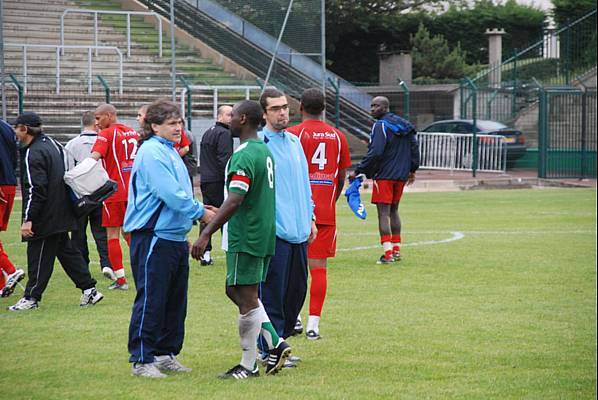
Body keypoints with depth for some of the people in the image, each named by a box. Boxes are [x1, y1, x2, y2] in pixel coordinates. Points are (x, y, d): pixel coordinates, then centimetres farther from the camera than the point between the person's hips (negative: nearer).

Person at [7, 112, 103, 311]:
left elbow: (34, 190, -23)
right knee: (67, 251, 14)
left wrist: (28, 219, -22)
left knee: (38, 257, -2)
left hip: (45, 218, -10)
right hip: (62, 215, 10)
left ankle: (31, 297, 4)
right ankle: (89, 289, 14)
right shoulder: (52, 144, 11)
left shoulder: (33, 154, -18)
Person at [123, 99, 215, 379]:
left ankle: (166, 354, 20)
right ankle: (141, 360, -2)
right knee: (150, 301, -6)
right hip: (153, 238, -10)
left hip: (175, 238, 10)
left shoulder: (170, 152, 17)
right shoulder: (151, 153, -14)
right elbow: (170, 194, -20)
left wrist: (184, 231, 19)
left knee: (175, 301, 12)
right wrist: (201, 213, -9)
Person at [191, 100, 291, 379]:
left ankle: (248, 366, 3)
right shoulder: (265, 152, 13)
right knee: (236, 291, 18)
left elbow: (235, 201, -26)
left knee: (246, 298, -3)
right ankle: (275, 344, 13)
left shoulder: (243, 157, -18)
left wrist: (206, 233, -26)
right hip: (263, 236, 10)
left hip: (244, 238, -10)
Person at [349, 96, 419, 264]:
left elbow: (375, 153, -21)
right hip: (401, 175, 8)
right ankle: (396, 250, 20)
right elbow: (414, 147, 15)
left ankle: (387, 253, -14)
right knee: (393, 211, 19)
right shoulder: (404, 124, 12)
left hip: (384, 176, -8)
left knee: (383, 213, -7)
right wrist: (413, 169, 25)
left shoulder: (381, 126, -13)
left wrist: (358, 171, -17)